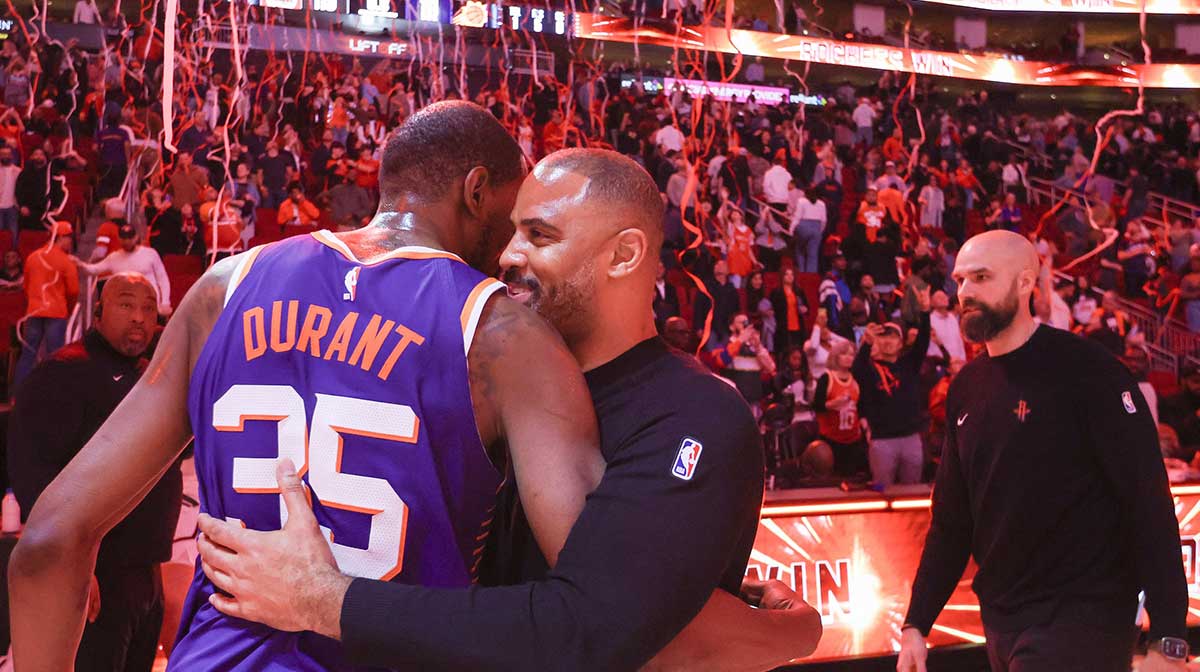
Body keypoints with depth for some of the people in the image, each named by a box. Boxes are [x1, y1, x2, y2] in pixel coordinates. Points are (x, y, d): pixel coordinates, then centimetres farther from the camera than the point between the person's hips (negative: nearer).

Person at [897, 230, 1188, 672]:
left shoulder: (1086, 370, -12)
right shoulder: (966, 388, 8)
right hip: (1000, 620, 7)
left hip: (1081, 618, -7)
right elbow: (951, 518, 13)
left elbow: (1148, 500, -16)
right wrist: (916, 623, 8)